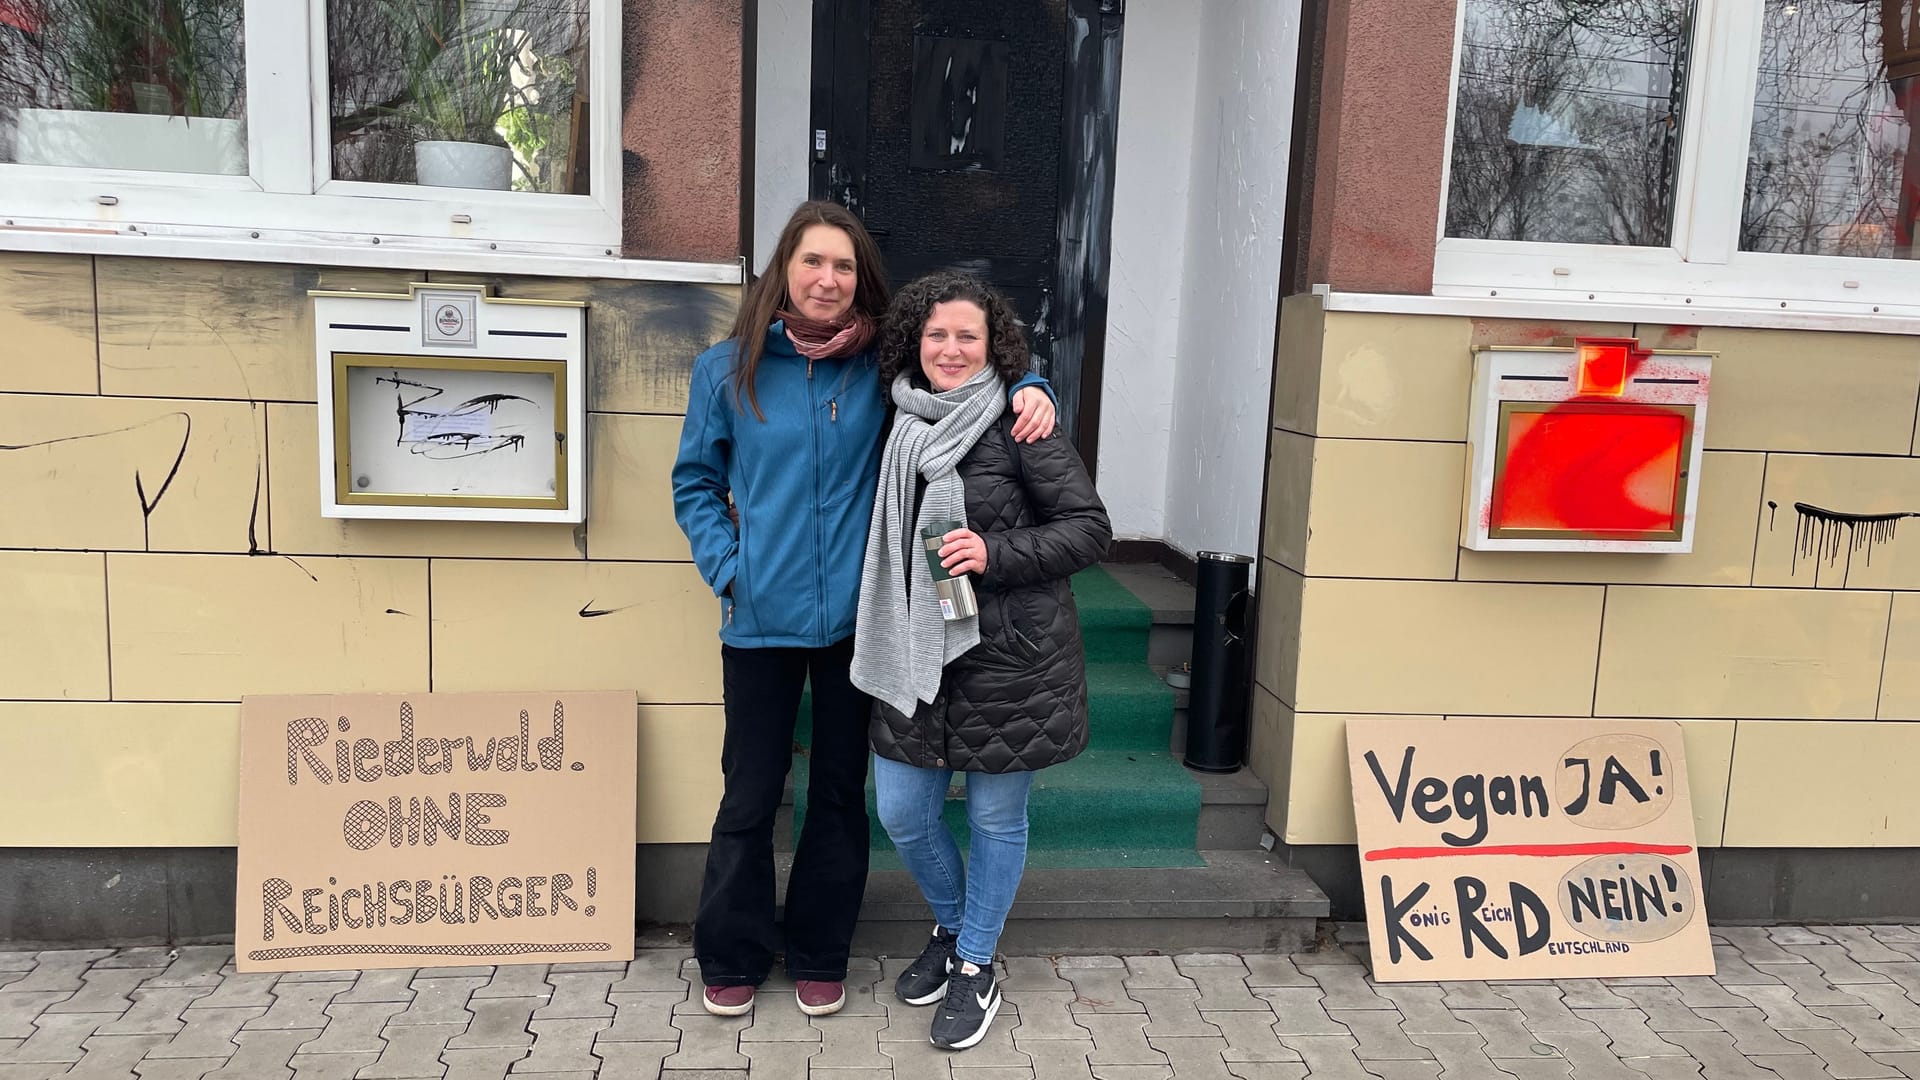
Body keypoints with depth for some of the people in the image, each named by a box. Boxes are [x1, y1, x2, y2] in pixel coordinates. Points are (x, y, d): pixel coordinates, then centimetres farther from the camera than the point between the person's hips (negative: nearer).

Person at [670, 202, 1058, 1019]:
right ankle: (733, 958, 29)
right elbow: (696, 483, 7)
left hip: (855, 617, 1)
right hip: (761, 619, -1)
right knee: (749, 795, 9)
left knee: (840, 792, 13)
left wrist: (1029, 391, -13)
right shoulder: (726, 370, 0)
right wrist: (728, 569, -6)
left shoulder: (882, 367, 0)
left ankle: (821, 956, 31)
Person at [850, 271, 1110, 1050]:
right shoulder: (902, 427, 5)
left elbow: (1089, 529, -11)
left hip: (1009, 657, -5)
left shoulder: (1020, 426, -10)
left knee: (995, 818, 9)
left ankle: (975, 970, 29)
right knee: (902, 813, 11)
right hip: (917, 653, 5)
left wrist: (995, 553, -21)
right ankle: (951, 926, 39)